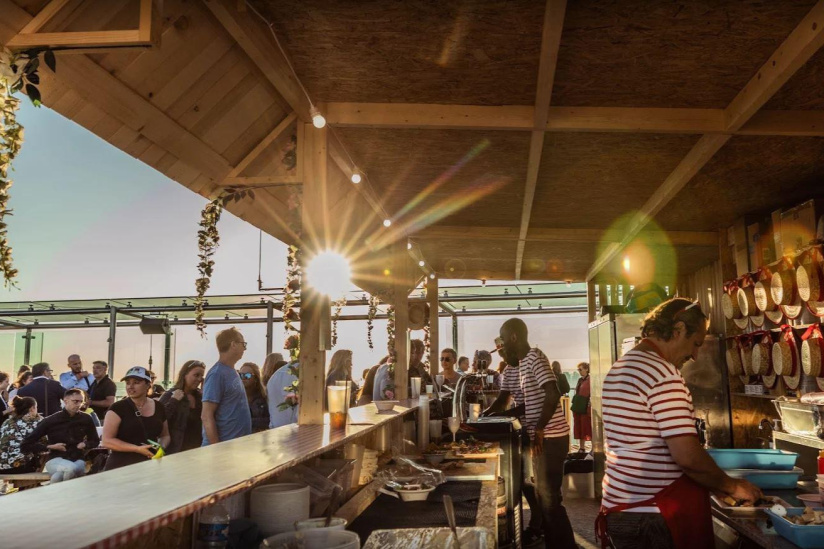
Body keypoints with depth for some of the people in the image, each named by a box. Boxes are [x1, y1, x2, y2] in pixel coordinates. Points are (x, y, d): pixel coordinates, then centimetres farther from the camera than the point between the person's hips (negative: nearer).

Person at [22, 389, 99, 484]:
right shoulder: (50, 421, -2)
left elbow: (95, 441, 20)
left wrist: (85, 445, -2)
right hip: (56, 459, -1)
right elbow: (25, 445, 3)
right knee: (71, 468, -37)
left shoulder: (86, 419, 2)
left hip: (78, 460, 1)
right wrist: (50, 447, -8)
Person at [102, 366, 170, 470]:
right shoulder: (118, 408, -7)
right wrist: (137, 449, -20)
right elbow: (107, 441, -11)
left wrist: (162, 447, -5)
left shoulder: (159, 408, 5)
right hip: (120, 467, -3)